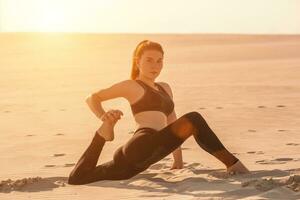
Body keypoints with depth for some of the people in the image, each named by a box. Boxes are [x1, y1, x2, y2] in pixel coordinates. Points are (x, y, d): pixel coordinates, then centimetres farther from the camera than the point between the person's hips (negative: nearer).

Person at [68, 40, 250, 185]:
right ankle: (233, 164, -18)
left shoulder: (165, 88, 29)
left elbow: (173, 125, 29)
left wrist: (178, 161, 25)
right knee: (193, 119, -22)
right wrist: (104, 117, -8)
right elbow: (93, 98, 12)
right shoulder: (132, 86, 11)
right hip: (143, 145, -7)